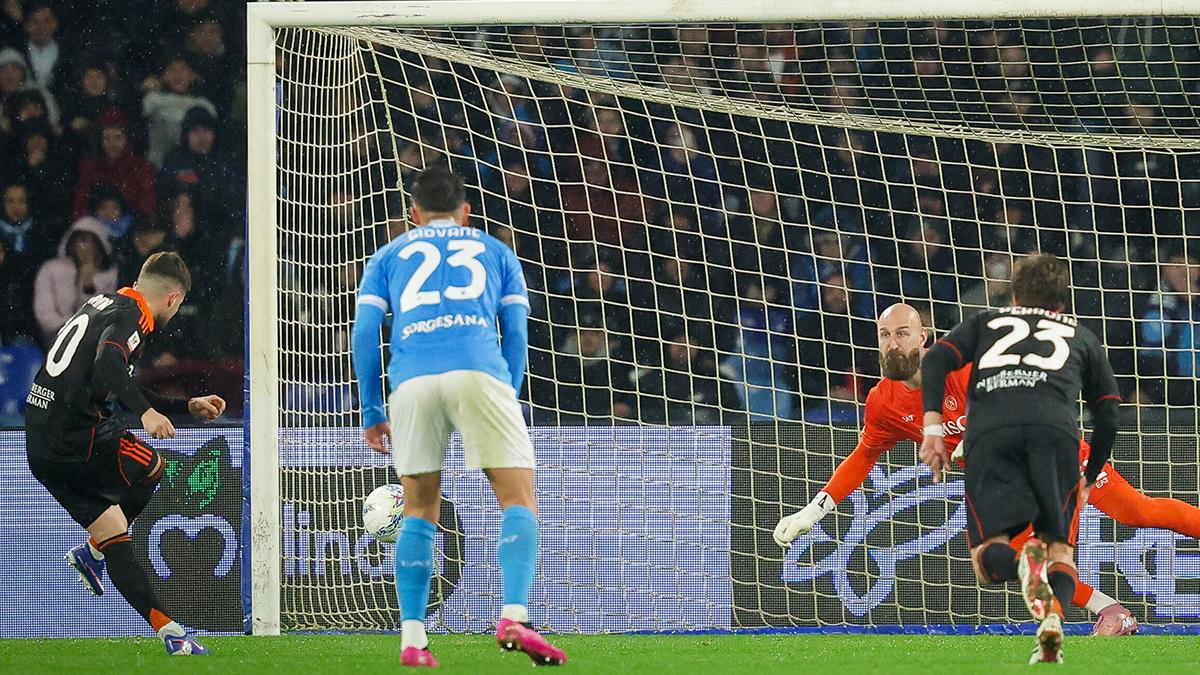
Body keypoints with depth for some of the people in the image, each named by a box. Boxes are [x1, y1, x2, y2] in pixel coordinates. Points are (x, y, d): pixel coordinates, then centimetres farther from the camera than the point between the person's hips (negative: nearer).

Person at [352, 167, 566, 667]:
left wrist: (371, 413, 20)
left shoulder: (388, 257, 26)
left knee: (419, 510, 13)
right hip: (478, 372, -2)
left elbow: (364, 335, 16)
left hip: (411, 381, 2)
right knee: (519, 499, 0)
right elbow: (517, 334, 17)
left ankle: (412, 638, 3)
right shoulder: (494, 251, 25)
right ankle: (514, 617, -22)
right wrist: (508, 400, 25)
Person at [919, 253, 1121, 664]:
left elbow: (936, 360, 14)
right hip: (1056, 428, 0)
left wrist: (932, 427, 6)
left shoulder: (985, 323, 33)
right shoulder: (1082, 336, 33)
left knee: (988, 560, 1)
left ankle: (1024, 565, -36)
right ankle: (1053, 613, -32)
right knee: (1060, 548, 3)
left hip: (989, 432, 0)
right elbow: (1108, 416, 25)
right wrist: (1089, 479, 37)